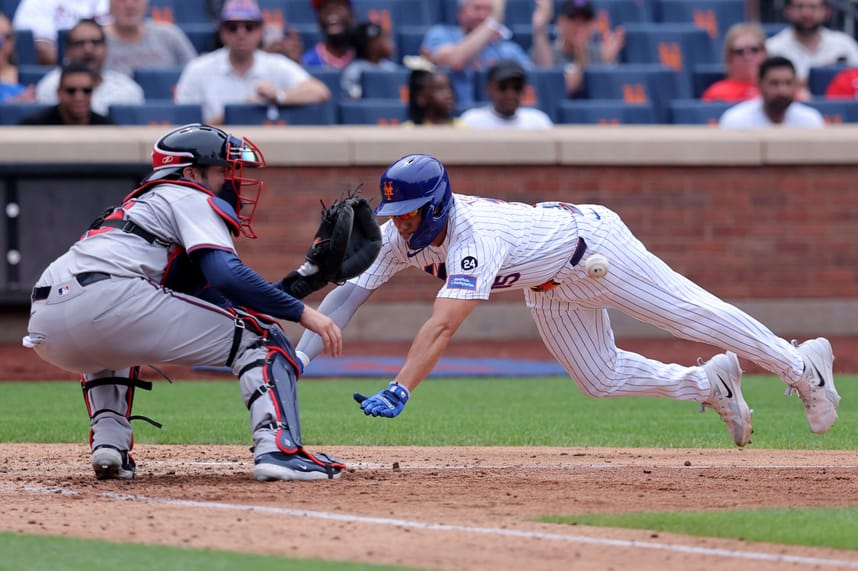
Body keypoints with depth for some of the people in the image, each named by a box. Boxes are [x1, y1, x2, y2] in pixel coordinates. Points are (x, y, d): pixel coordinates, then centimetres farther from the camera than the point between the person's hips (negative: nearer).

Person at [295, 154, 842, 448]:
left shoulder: (474, 235, -42)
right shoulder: (401, 236, -20)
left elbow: (443, 325, -53)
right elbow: (349, 293, -20)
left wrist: (398, 392, -62)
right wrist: (296, 362, -32)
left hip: (590, 243, -8)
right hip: (549, 288, 8)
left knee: (693, 315, 1)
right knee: (601, 378, 12)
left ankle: (801, 366, 21)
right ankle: (711, 383, 33)